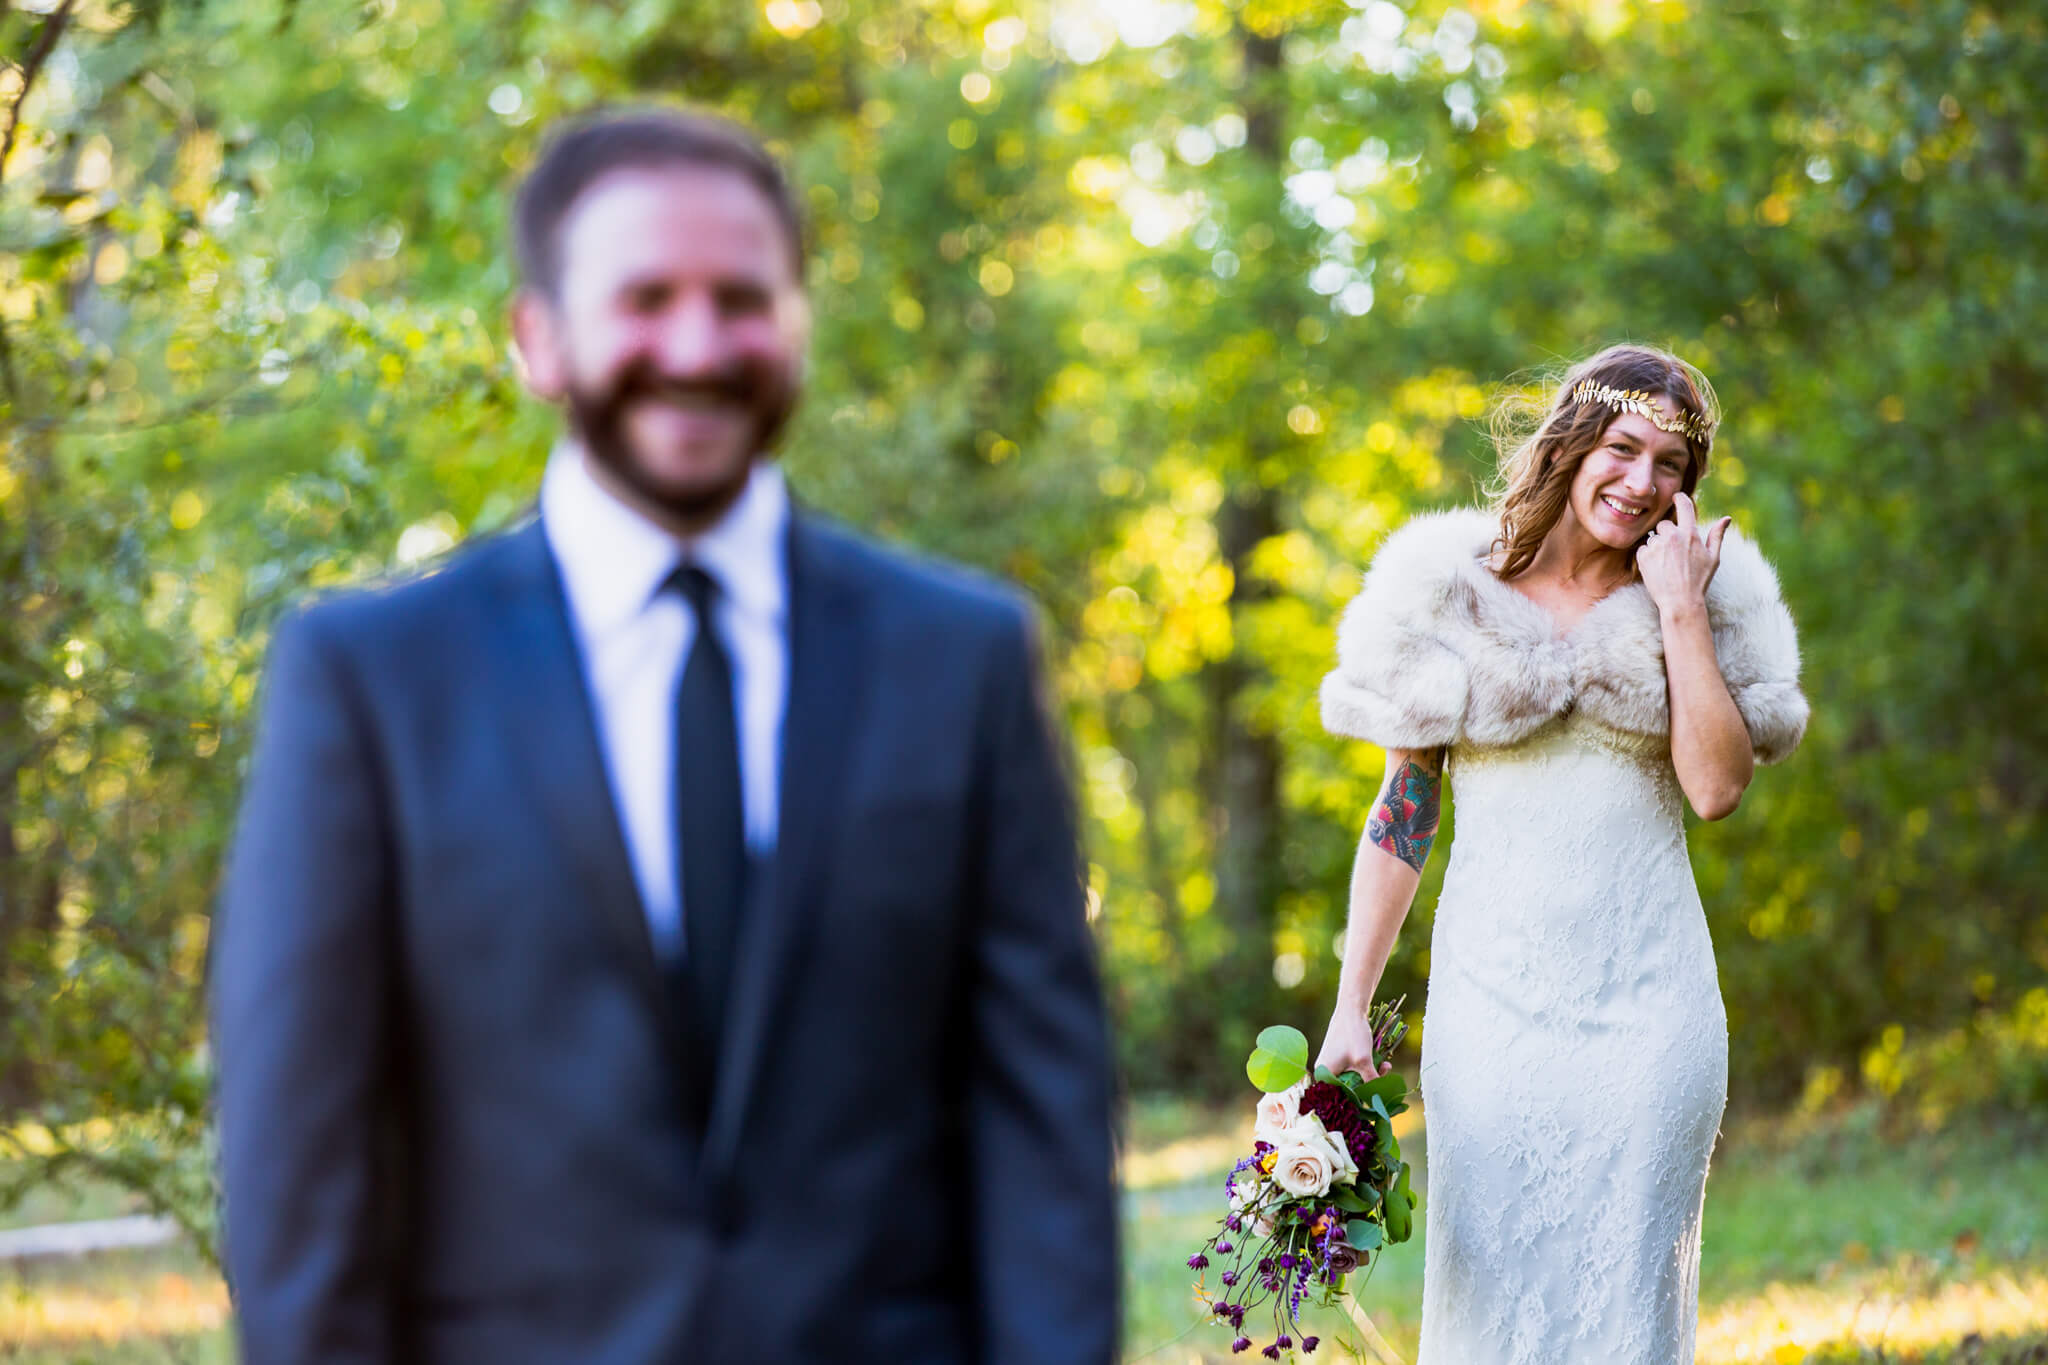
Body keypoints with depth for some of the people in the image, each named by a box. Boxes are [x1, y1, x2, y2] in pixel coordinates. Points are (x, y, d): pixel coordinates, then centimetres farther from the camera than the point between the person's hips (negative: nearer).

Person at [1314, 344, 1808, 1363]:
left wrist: (1682, 614, -11)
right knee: (1489, 1281, 0)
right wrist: (1350, 1009, 1)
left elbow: (1718, 786, -10)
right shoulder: (1452, 598, 2)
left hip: (1647, 996, 0)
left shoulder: (1704, 604, 4)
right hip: (1492, 993, 0)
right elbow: (1400, 818, 5)